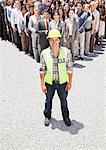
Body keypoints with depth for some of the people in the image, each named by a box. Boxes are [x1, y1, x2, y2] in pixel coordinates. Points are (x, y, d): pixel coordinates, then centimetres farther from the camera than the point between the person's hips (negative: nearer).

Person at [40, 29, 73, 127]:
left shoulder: (66, 52, -16)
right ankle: (47, 116, 47)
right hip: (49, 83, 0)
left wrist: (70, 82, -2)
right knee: (48, 100, 21)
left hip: (62, 82, 0)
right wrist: (42, 84, -4)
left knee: (64, 101, 19)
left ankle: (66, 117, 44)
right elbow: (42, 70, -5)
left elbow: (70, 68, -5)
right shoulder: (44, 53, -15)